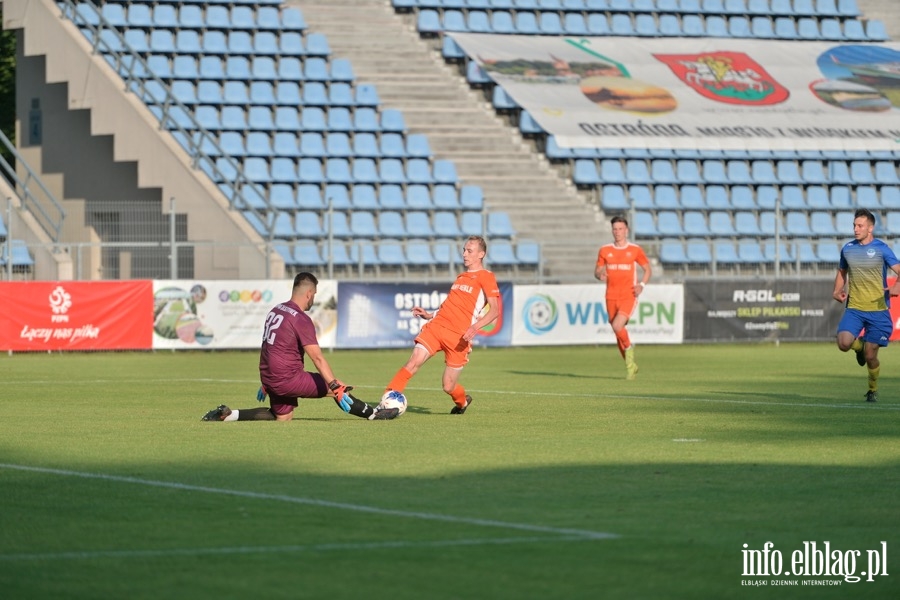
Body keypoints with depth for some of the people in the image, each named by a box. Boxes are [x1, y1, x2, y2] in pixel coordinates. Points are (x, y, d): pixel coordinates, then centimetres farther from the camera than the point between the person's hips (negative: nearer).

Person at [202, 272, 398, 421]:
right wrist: (336, 387, -27)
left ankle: (229, 414, 11)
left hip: (269, 377, 8)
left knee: (282, 417, 23)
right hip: (288, 379, -8)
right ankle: (373, 414, 4)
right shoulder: (301, 320, -17)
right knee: (337, 388, -2)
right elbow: (317, 358, -24)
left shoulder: (276, 310, 9)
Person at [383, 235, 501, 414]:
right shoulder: (461, 277, 22)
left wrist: (475, 326, -26)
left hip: (458, 336, -6)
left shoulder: (486, 277, -1)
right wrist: (429, 315, 18)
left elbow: (495, 310, -10)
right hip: (436, 325, 6)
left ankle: (462, 402, 34)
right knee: (413, 362, -16)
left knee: (448, 387, 0)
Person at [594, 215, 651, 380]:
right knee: (618, 333, 7)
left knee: (617, 326, -25)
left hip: (628, 297, -3)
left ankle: (629, 348, 5)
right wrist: (600, 275, -13)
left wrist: (642, 285, -7)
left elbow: (647, 269, 10)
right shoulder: (605, 250, 6)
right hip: (611, 297, 3)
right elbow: (597, 270, 11)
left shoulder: (635, 250, 0)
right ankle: (631, 366, 24)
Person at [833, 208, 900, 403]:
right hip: (854, 308, 3)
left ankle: (873, 389, 26)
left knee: (870, 356, -2)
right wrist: (838, 291, 5)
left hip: (877, 309, -3)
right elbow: (841, 272, 23)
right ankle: (859, 345, 16)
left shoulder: (881, 249, -5)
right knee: (844, 343, -21)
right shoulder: (847, 249, 7)